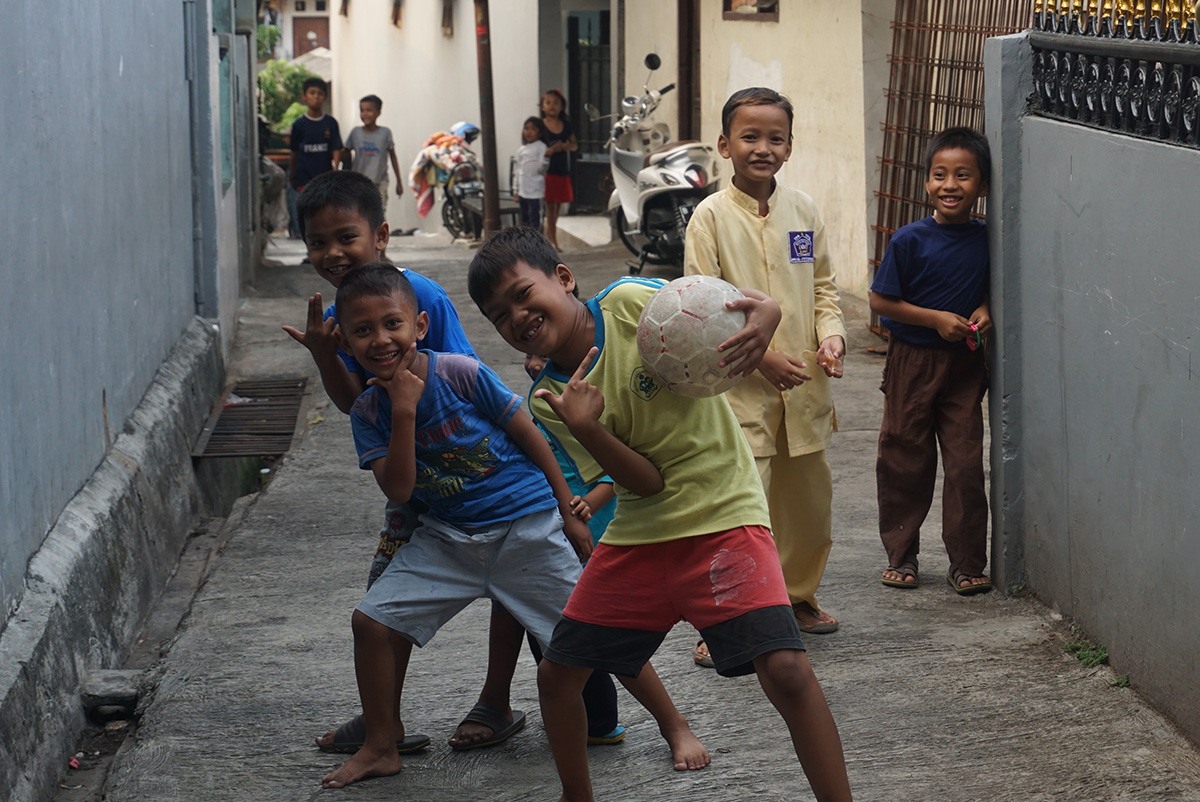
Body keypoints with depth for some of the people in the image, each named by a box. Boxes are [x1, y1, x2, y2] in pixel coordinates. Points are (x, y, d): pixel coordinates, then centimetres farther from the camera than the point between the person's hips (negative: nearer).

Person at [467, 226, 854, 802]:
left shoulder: (630, 302, -10)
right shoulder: (548, 400, -1)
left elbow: (744, 304, -8)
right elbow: (645, 481, -9)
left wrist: (764, 314, -32)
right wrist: (585, 429, -26)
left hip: (723, 516, -5)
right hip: (639, 534, 5)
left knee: (786, 669, -21)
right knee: (556, 674, 9)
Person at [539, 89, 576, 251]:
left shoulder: (566, 125, 7)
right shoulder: (540, 126, -7)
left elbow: (574, 145, 12)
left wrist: (565, 146, -10)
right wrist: (550, 150, -28)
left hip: (562, 171, 5)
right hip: (547, 171, -5)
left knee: (556, 206, 14)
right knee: (550, 207, -4)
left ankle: (551, 239, 26)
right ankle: (552, 240, -2)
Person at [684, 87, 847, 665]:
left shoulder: (804, 211, 7)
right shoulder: (712, 216, -7)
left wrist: (831, 334, -5)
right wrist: (759, 356, -17)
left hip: (803, 385, 5)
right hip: (739, 386, -5)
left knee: (810, 498, 15)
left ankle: (796, 594, 37)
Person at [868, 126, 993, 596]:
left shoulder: (986, 240, 0)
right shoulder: (910, 240, -10)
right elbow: (880, 300, -8)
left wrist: (985, 311, -7)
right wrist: (936, 319, -15)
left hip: (964, 363, 2)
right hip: (912, 361, -2)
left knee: (966, 464, 1)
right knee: (904, 461, 6)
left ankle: (967, 562, 11)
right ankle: (901, 555, 21)